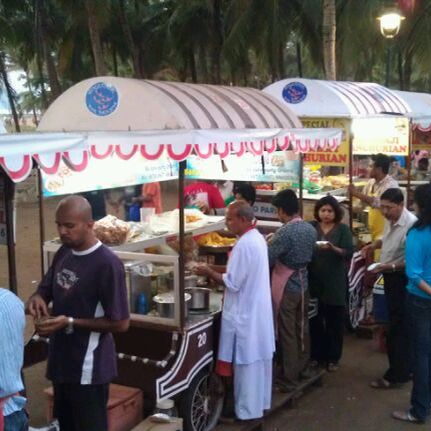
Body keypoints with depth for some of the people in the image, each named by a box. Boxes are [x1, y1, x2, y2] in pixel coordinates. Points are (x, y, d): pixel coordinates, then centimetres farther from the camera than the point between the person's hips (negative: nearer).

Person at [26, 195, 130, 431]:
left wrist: (70, 323, -23)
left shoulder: (107, 264, -20)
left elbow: (121, 323, -19)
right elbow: (45, 289, 16)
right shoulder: (63, 253, 3)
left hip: (88, 367, -8)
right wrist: (37, 298, -8)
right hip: (61, 360, 8)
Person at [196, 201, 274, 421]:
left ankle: (248, 410, 12)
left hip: (245, 314, -9)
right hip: (258, 310, 10)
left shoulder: (244, 245, -23)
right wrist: (215, 269, 9)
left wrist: (209, 272, -9)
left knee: (247, 362, 1)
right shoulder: (257, 238, 8)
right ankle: (260, 402, 29)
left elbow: (233, 283, -21)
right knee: (259, 358, 17)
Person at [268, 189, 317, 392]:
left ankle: (288, 379, 6)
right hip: (303, 284, 8)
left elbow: (267, 259, -22)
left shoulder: (285, 232, -22)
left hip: (287, 287, -8)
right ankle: (303, 368, 31)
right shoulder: (310, 229, 3)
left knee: (287, 333, 0)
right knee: (302, 327, 18)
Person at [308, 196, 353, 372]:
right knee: (315, 320, 10)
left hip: (335, 282, -1)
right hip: (314, 281, 1)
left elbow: (349, 253, -9)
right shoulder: (311, 227, 3)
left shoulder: (343, 229, 0)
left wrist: (333, 248, -25)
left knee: (334, 321, 6)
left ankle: (333, 358, 18)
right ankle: (316, 355, 25)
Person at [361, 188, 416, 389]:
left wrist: (390, 266, -32)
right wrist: (373, 245, 6)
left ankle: (396, 375, 8)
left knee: (397, 327, -2)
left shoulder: (411, 224, -26)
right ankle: (403, 369, 31)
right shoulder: (391, 220, 3)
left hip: (402, 278, -9)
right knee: (397, 324, 18)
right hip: (391, 276, 9)